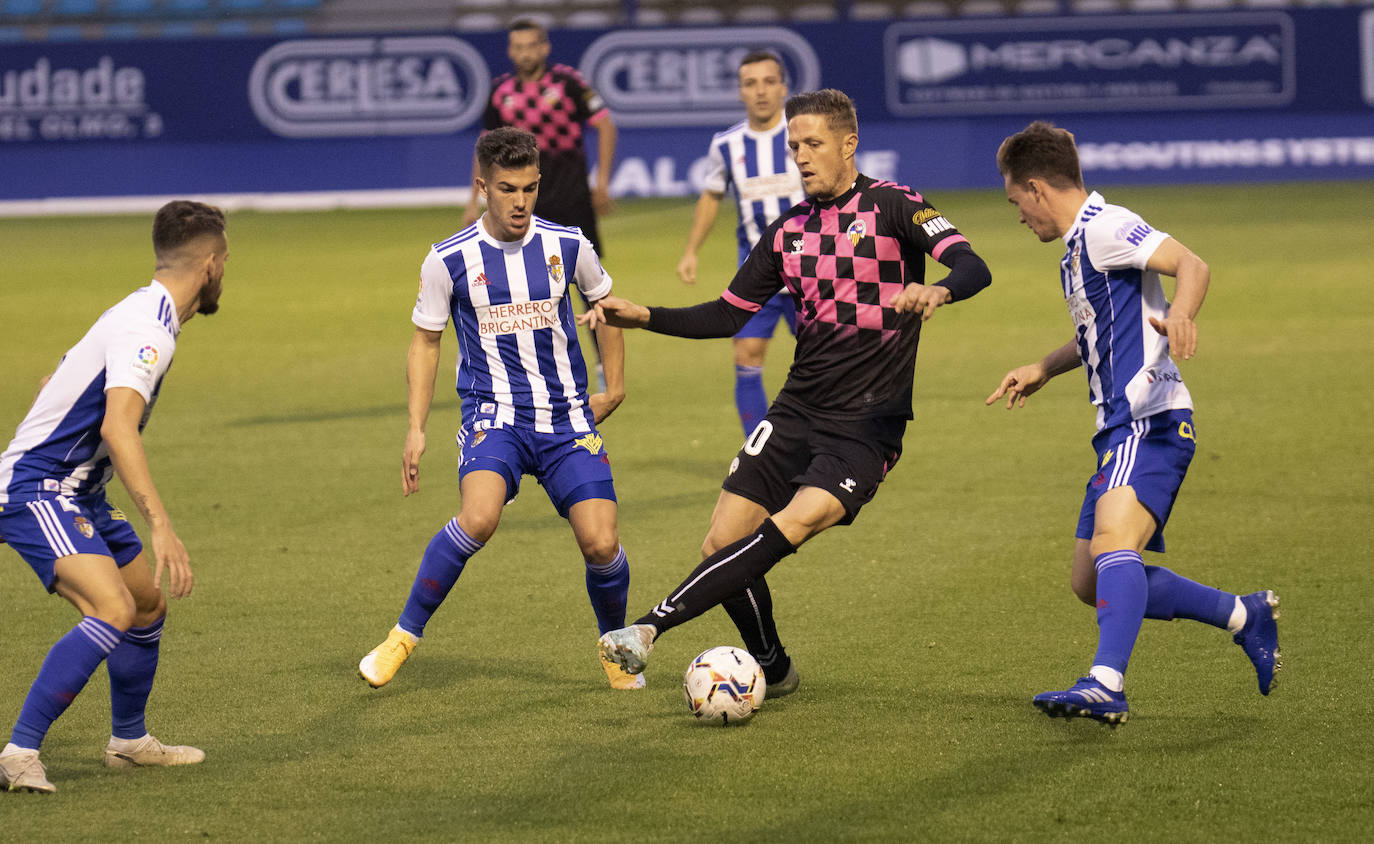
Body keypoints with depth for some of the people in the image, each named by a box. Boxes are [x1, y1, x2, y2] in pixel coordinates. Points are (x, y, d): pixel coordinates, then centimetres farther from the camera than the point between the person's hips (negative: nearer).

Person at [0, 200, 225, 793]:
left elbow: (55, 382, 26)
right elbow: (118, 427, -34)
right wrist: (161, 527, -40)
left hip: (76, 493, 11)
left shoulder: (142, 316, 13)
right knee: (112, 609, -27)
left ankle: (130, 741, 37)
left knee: (149, 606, 20)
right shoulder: (147, 330, -20)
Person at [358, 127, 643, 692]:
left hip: (567, 418, 2)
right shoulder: (449, 259, -5)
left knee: (601, 544, -10)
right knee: (478, 518, -30)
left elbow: (604, 304, 19)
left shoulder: (566, 246, -1)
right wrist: (416, 429, 0)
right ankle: (405, 634, -12)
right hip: (494, 414, -2)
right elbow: (426, 341, 6)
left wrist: (614, 387, 17)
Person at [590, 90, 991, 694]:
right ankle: (772, 670, 20)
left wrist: (937, 291, -40)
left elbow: (971, 268, -18)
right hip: (798, 411, 6)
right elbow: (728, 314, 19)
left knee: (794, 524, -27)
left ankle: (653, 625, -29)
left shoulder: (890, 206, -4)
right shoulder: (790, 230, 14)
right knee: (723, 543, -3)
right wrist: (643, 317, 6)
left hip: (869, 423, -6)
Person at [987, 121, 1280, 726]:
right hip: (1121, 429, 11)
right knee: (1091, 583, 11)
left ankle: (1106, 686, -48)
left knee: (1112, 541, -31)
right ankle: (1245, 616, 23)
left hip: (1150, 423, -11)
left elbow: (1192, 266, -25)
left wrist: (1180, 316, -44)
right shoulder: (1080, 244, 22)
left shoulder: (1104, 227, -10)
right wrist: (1044, 369, 42)